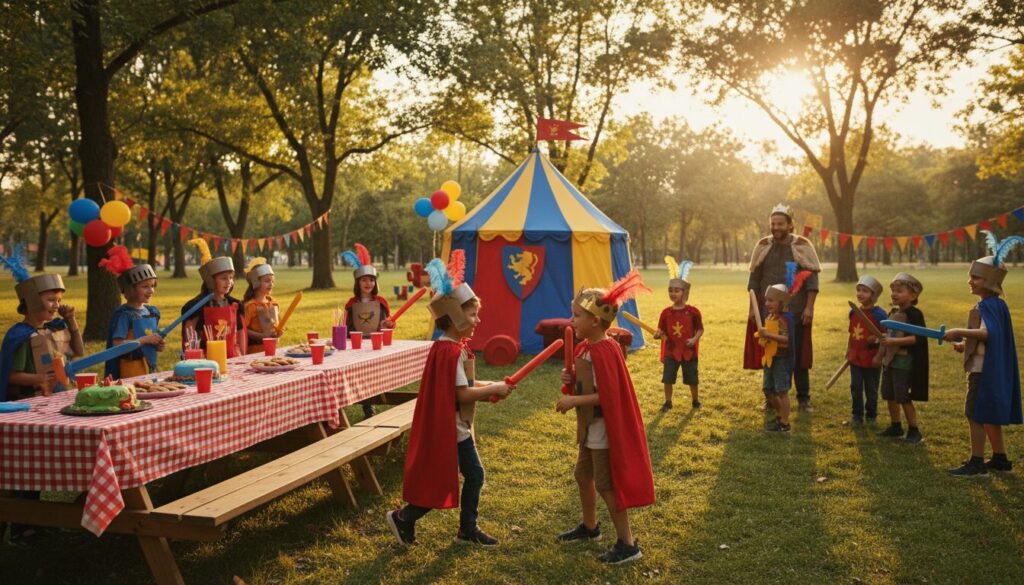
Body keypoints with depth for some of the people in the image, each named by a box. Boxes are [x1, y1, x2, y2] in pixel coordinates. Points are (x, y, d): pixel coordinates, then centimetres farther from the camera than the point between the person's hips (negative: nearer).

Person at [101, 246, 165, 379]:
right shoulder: (124, 314, -11)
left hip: (150, 367, 7)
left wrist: (159, 345, 1)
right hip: (132, 369, -7)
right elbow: (118, 344, -18)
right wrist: (145, 339, -18)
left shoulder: (153, 312, 9)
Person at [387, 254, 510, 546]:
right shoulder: (451, 352, -24)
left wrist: (489, 386, 1)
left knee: (474, 475, 15)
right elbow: (463, 394, -25)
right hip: (448, 429, -10)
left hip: (458, 427, 10)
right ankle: (403, 518, 17)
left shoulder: (452, 347, 8)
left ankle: (468, 529, 25)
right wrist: (493, 389, -15)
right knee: (440, 482, 2)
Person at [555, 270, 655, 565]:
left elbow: (608, 395, -27)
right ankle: (589, 526, 41)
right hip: (590, 426, 10)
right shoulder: (584, 347, 6)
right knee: (583, 474, 22)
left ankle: (627, 543, 6)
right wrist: (572, 379, -2)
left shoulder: (605, 351, -23)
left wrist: (573, 401, -25)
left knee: (605, 483, -3)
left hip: (604, 428, -10)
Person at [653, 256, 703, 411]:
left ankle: (695, 399, 32)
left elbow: (700, 329, -3)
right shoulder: (666, 312, -2)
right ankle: (668, 401, 18)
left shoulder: (692, 311, -8)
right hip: (671, 351, 2)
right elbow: (662, 330, 1)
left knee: (692, 378, 11)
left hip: (689, 351, -1)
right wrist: (658, 335, -20)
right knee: (667, 378, 2)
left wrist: (694, 339, -19)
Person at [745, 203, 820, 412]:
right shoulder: (763, 246, 5)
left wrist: (809, 307, -11)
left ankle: (803, 398, 15)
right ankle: (771, 397, 19)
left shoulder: (802, 246, -3)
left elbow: (812, 279, -5)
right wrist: (753, 308, 5)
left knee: (798, 355, 4)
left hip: (796, 312, -2)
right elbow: (754, 279, 8)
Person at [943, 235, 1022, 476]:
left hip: (983, 370, -10)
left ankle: (977, 462, 0)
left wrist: (959, 332, -30)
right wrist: (967, 345, 16)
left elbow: (987, 332, -33)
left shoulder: (986, 306, -17)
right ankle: (1000, 459, 26)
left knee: (975, 414, -4)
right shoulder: (999, 305, 13)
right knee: (989, 415, 18)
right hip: (996, 368, 10)